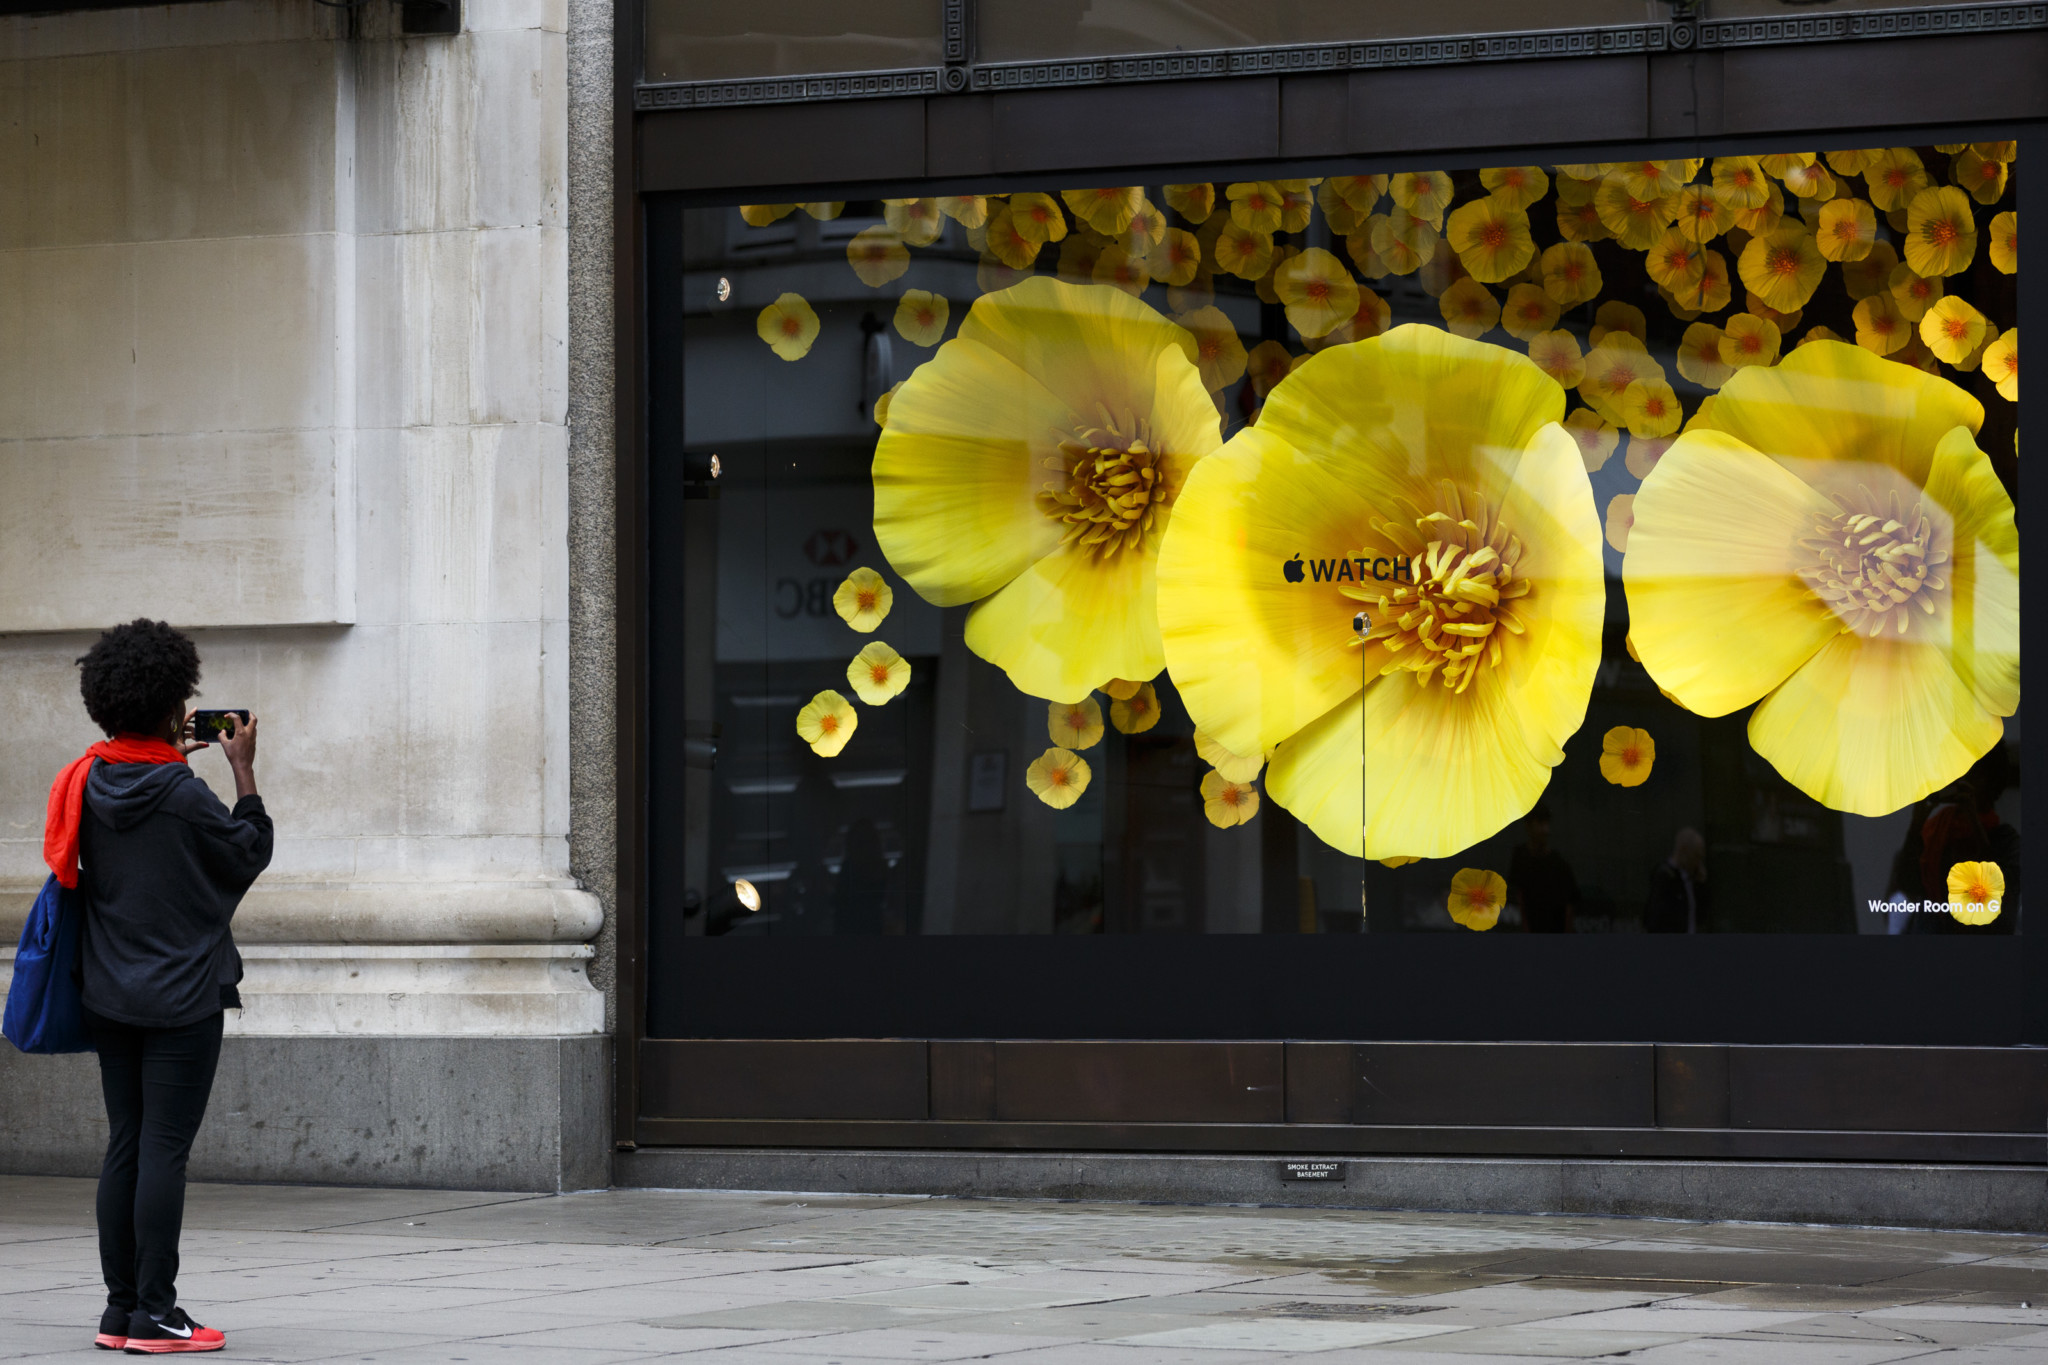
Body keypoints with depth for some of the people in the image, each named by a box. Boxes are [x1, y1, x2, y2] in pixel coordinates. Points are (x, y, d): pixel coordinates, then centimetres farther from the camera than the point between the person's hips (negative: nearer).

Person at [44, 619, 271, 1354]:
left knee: (124, 1146, 11)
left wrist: (171, 760, 15)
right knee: (165, 1149, -4)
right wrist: (243, 769, 3)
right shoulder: (184, 796, -17)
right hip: (182, 997, -6)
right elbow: (251, 852, -4)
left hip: (110, 993, 6)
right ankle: (154, 1314, -4)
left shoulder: (87, 784, 1)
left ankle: (120, 1308, 13)